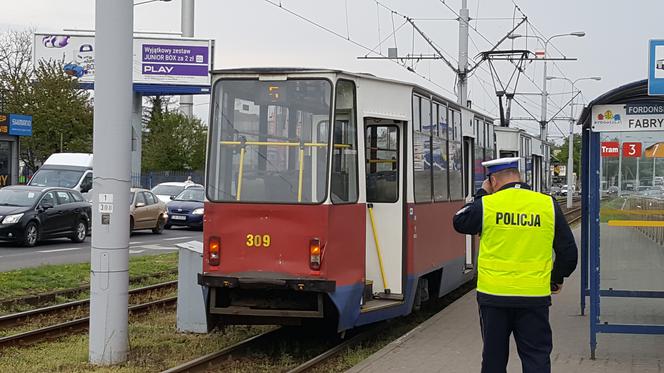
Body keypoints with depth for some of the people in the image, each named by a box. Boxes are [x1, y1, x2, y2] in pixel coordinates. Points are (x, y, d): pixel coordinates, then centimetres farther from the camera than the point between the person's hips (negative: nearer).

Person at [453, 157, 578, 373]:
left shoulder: (485, 204, -7)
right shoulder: (548, 205, -1)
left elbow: (459, 223, 12)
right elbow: (568, 249, 5)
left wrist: (482, 193, 18)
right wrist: (557, 278, 21)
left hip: (493, 295, 0)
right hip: (534, 296, 1)